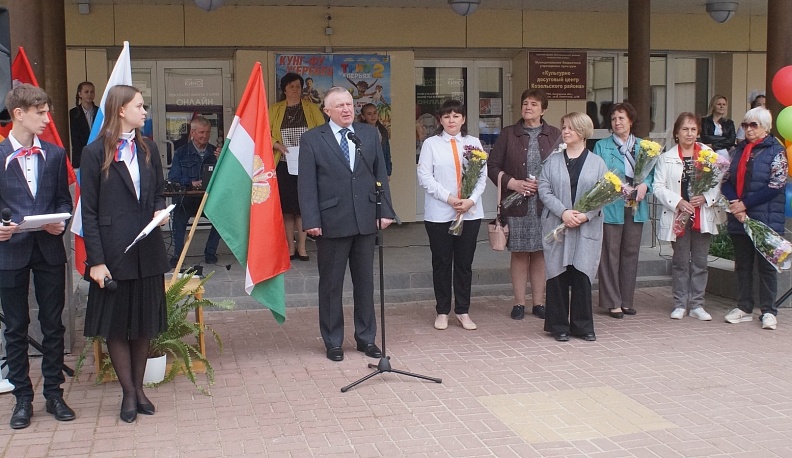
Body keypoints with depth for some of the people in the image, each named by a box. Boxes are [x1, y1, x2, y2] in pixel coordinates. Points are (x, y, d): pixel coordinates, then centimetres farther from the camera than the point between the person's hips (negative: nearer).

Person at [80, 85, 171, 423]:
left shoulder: (148, 149, 8)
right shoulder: (95, 152, -6)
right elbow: (89, 211, -7)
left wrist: (160, 210, -6)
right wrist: (96, 260, -13)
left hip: (147, 251, 4)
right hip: (113, 252, -4)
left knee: (143, 323, 11)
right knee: (116, 324, 5)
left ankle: (138, 389, 23)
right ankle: (128, 392, 17)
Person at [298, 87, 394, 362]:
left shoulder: (369, 134, 8)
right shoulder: (312, 139, -1)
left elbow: (381, 175, 8)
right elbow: (306, 184, -5)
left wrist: (385, 211, 1)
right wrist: (311, 220, -12)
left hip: (366, 220, 3)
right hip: (332, 222, -3)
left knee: (365, 281, 11)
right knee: (331, 284, 6)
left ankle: (366, 338, 22)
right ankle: (333, 342, 18)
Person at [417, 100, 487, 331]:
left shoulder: (473, 143, 8)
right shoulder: (431, 144, 1)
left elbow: (482, 176, 2)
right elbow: (424, 176, -6)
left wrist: (471, 200, -13)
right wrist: (448, 198, -14)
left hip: (470, 213, 2)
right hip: (439, 214, -2)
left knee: (465, 263, 7)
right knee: (441, 263, 6)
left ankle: (462, 311, 17)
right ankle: (442, 311, 17)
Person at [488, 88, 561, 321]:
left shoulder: (555, 135, 6)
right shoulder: (508, 134, 6)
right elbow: (492, 166, 4)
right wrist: (513, 183, -9)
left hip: (545, 205, 0)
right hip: (517, 205, 0)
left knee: (540, 253, 5)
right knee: (519, 254, 4)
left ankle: (538, 302, 15)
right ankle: (519, 303, 13)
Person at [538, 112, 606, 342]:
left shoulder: (597, 163, 6)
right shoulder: (553, 160, 8)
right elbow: (544, 190, -1)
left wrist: (585, 215, -14)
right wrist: (563, 212, -14)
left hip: (587, 228, 0)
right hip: (556, 226, 1)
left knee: (582, 275, 0)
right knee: (557, 275, 2)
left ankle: (583, 326, 11)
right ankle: (559, 326, 12)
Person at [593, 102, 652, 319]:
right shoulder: (602, 146, 4)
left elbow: (652, 172, 8)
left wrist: (645, 184, -12)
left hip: (636, 206, 3)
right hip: (611, 206, -3)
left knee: (631, 252, 8)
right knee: (610, 253, -3)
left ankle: (627, 300, 18)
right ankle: (613, 302, 5)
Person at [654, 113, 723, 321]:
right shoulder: (666, 158, 2)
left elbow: (719, 183, 0)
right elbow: (658, 187, -3)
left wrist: (706, 198, -16)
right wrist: (677, 202, -15)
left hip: (703, 217, 1)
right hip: (678, 217, -1)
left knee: (700, 262, 6)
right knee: (680, 262, 6)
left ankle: (697, 305, 15)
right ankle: (680, 304, 15)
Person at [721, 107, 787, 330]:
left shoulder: (776, 151, -5)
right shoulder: (740, 150, 12)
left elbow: (775, 186, -13)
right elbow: (727, 180, 8)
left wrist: (745, 203, -14)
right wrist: (734, 205, -9)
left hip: (765, 219, -5)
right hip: (739, 218, 5)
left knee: (766, 266, 2)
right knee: (742, 265, 11)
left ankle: (768, 311, 9)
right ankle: (744, 308, 20)